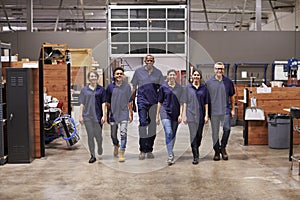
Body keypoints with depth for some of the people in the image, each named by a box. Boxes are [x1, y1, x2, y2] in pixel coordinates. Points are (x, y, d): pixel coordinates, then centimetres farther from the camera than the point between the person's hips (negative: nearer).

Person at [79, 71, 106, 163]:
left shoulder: (101, 89, 3)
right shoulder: (84, 89, 7)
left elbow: (103, 103, 1)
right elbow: (82, 104, 8)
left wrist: (104, 115, -6)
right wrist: (81, 115, 3)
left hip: (98, 115, -1)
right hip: (87, 116, 1)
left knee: (98, 135, 4)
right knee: (90, 136, 3)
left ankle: (100, 147, 37)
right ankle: (92, 156, 11)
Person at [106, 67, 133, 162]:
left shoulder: (127, 86, 2)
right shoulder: (110, 87, 2)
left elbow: (129, 101, 7)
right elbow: (108, 102, 7)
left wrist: (131, 113, 6)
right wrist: (108, 114, 6)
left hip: (124, 113, -1)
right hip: (113, 114, 1)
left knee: (123, 133, -11)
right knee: (113, 134, 12)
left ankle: (121, 153, -6)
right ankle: (116, 145, 42)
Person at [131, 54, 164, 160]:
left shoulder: (158, 72, 9)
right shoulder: (138, 71, 6)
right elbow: (134, 87, 10)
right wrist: (132, 100, 7)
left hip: (154, 101, 2)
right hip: (142, 100, -2)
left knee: (152, 126, 5)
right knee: (143, 123, -14)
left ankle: (149, 150, 16)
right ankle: (142, 150, -8)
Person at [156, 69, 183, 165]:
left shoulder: (179, 88, 7)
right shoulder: (163, 87, 3)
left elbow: (181, 102, 7)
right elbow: (160, 102, 6)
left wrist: (180, 115, -2)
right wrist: (157, 116, 5)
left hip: (175, 113, 3)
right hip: (165, 112, -2)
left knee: (173, 134, 9)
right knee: (168, 133, -16)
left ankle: (170, 153, 24)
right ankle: (170, 155, -18)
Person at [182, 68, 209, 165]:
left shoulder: (204, 87, 5)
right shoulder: (188, 87, 3)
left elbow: (206, 102, 6)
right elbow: (185, 102, 4)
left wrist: (206, 115, 0)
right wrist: (184, 115, 0)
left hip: (201, 114, 2)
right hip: (191, 114, -2)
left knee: (199, 135, 8)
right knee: (193, 134, -8)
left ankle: (196, 150, 31)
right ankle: (195, 156, -5)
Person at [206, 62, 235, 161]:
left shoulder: (228, 81, 6)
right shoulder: (209, 82, 2)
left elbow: (232, 96, 13)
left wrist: (232, 109, 10)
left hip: (225, 110, 0)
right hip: (214, 111, 0)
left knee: (227, 129, -9)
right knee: (215, 132, 6)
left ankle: (223, 147, 14)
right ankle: (216, 151, 19)